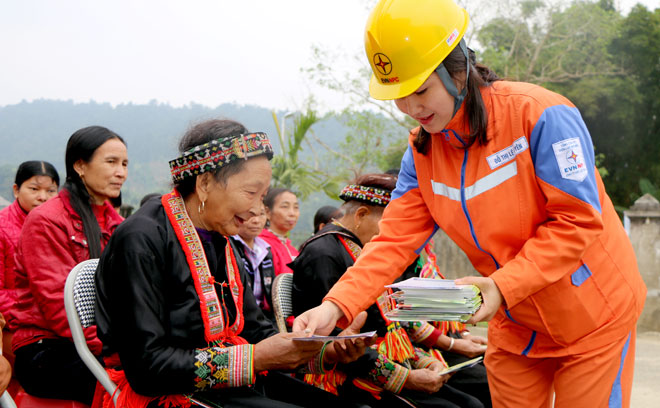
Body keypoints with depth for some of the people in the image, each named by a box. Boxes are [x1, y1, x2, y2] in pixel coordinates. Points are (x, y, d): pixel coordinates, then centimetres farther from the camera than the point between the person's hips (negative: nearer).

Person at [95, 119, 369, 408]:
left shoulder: (221, 242, 13)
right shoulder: (142, 240, -16)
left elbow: (254, 329, 14)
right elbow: (146, 367, -21)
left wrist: (327, 351, -4)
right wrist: (255, 358, -22)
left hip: (237, 382, 8)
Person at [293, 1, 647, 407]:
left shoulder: (539, 114, -23)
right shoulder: (422, 151, -4)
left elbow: (578, 221, -23)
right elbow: (395, 239, -9)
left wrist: (504, 286, -31)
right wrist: (336, 306, -24)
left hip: (594, 317, -5)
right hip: (515, 330, 5)